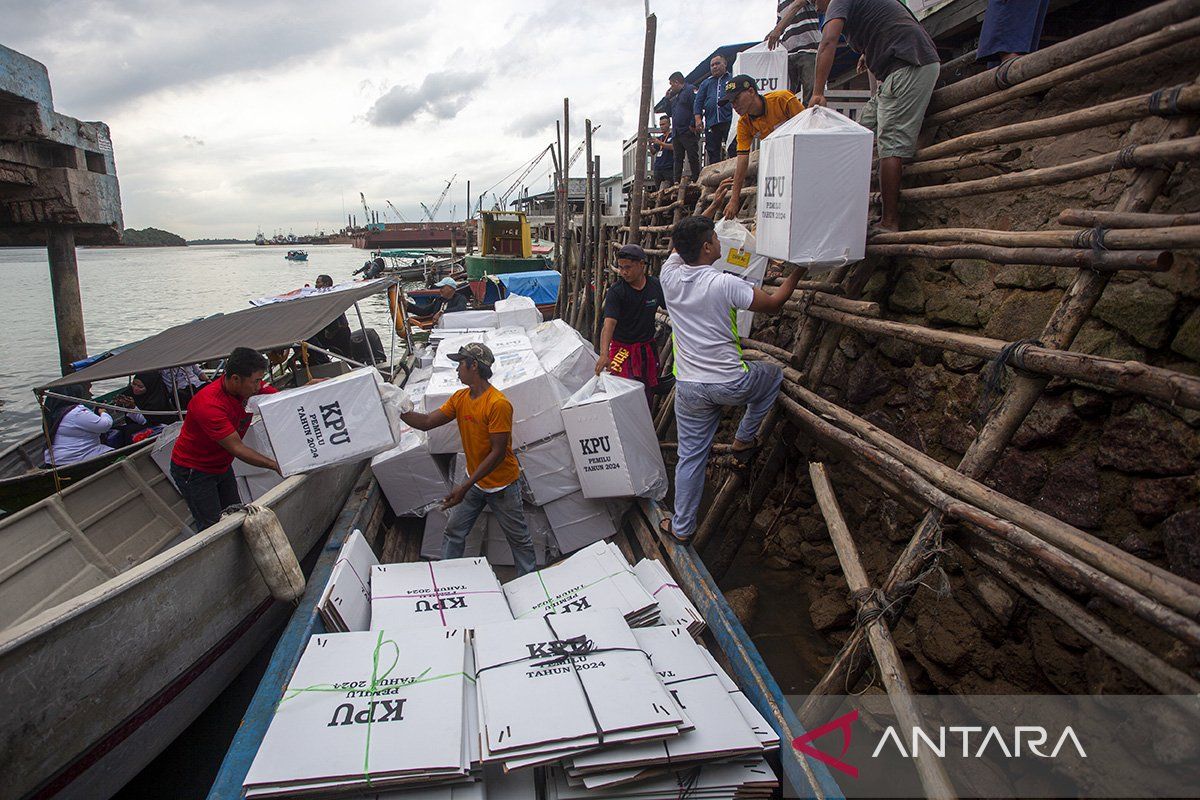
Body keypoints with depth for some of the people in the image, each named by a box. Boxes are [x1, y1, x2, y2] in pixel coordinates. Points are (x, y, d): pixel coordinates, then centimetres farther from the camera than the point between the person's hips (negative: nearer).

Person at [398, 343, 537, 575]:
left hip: (502, 484, -7)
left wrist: (465, 486, -28)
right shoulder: (460, 398, -2)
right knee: (453, 532, 15)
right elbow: (427, 422, -2)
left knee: (518, 538, 11)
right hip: (474, 480, 7)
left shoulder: (498, 404, -27)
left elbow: (498, 452, -27)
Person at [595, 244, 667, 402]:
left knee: (648, 394, 11)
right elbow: (609, 323, -27)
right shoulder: (615, 291, -15)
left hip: (647, 348, 4)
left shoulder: (656, 285, -3)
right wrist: (604, 354, -41)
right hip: (622, 349, -4)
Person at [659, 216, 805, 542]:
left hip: (688, 389, 4)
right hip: (731, 384, -4)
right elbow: (774, 304, -3)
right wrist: (797, 272, 13)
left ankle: (682, 526, 25)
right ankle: (744, 438, 29)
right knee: (773, 374, 28)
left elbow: (678, 243, 16)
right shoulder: (726, 284, -17)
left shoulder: (670, 277, -5)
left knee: (690, 457, 16)